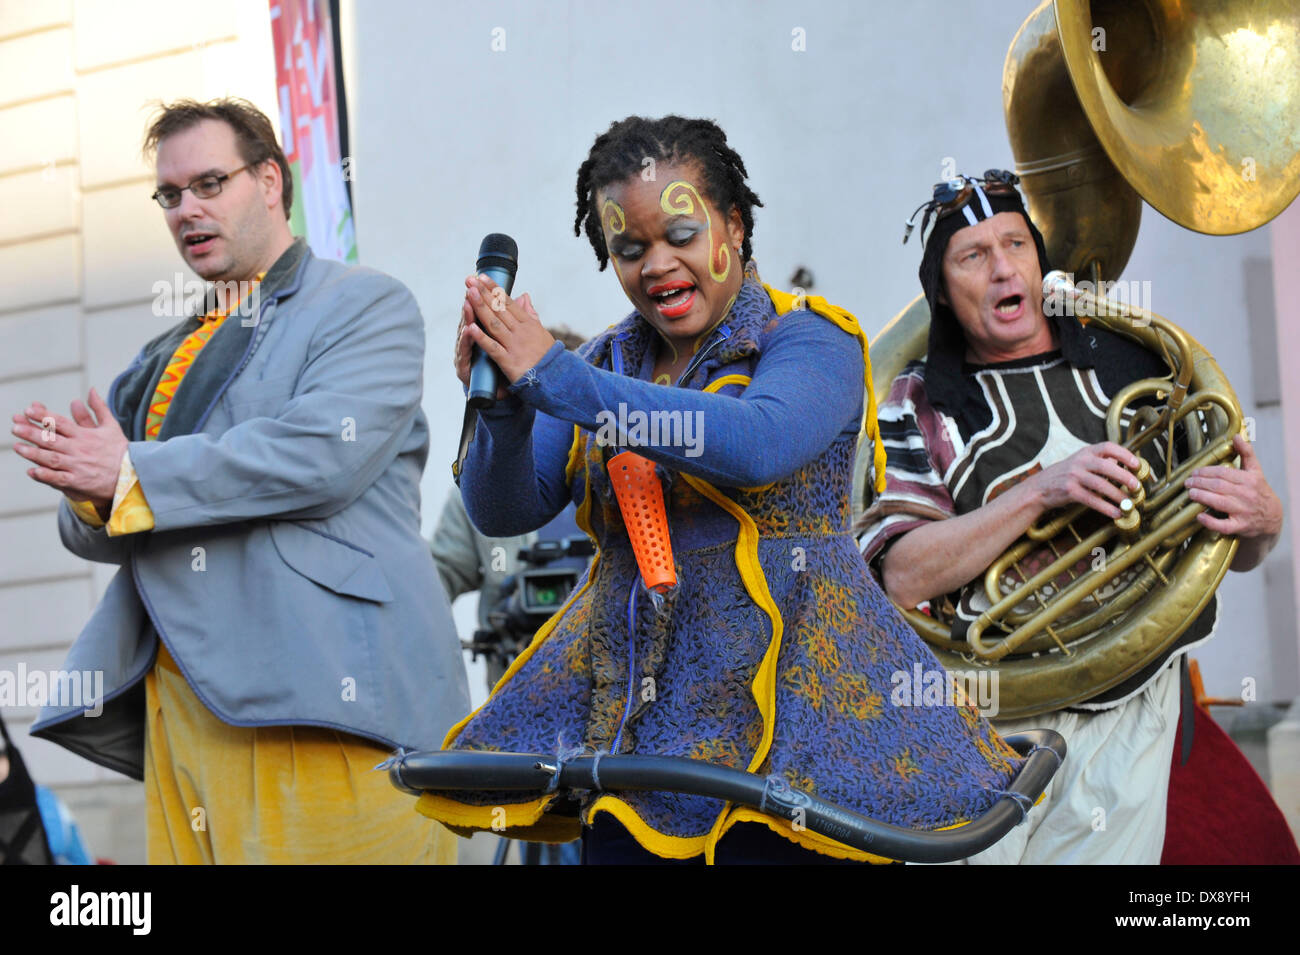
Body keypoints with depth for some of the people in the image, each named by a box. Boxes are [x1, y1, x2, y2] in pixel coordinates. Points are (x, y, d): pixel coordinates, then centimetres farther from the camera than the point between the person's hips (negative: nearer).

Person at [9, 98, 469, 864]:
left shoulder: (367, 306, 5)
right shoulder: (168, 357, 26)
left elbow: (321, 454, -14)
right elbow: (97, 534, 23)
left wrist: (136, 476, -9)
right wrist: (86, 492, -3)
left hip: (318, 699, -6)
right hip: (178, 706, 6)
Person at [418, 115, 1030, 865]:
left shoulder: (811, 340, -3)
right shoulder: (607, 365, 13)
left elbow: (758, 444, -25)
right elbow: (505, 511, 8)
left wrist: (554, 377, -24)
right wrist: (499, 406, -14)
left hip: (783, 706, -4)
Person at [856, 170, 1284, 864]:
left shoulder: (1131, 365, 11)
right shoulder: (917, 407, 4)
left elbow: (1235, 557, 15)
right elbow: (904, 578, -10)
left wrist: (1261, 522, -9)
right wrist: (1041, 490, -18)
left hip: (1130, 711, 2)